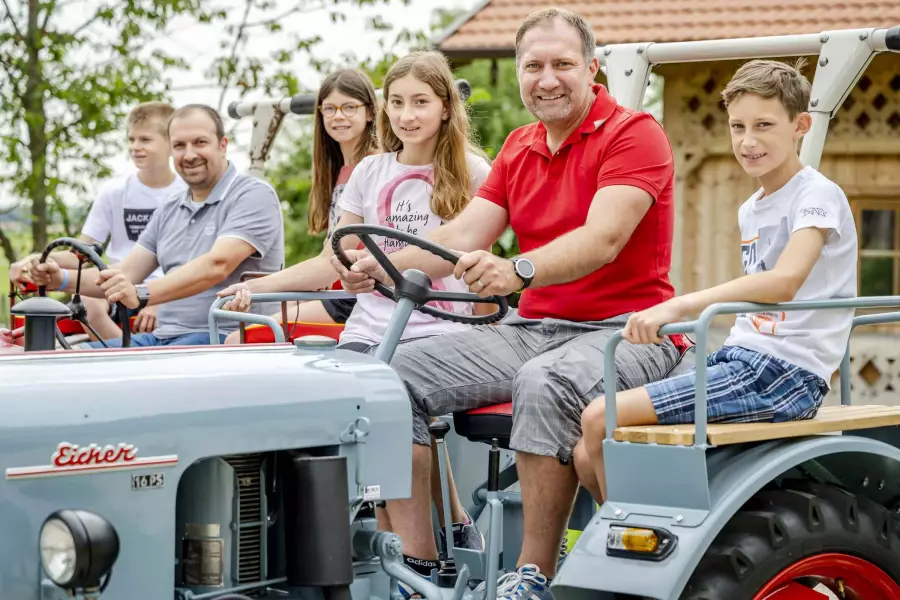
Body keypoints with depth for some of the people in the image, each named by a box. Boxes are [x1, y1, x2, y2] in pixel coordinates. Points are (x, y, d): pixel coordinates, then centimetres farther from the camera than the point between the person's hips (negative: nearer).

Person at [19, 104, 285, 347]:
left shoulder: (254, 196, -5)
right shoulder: (169, 211, 22)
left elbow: (217, 265, -21)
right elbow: (124, 276, 16)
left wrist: (142, 295, -33)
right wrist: (63, 279, -4)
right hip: (163, 337, 8)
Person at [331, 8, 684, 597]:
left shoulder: (634, 134, -7)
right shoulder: (518, 148, 17)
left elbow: (601, 239, -23)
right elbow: (462, 237, 6)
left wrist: (517, 271, -40)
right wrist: (384, 267, -12)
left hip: (624, 329, -7)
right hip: (532, 328, 7)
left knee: (545, 383, -39)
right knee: (399, 372, -9)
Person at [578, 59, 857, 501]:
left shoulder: (818, 195, -9)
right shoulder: (750, 212, 20)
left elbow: (785, 281, -28)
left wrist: (680, 305, -37)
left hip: (786, 373, -9)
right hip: (741, 360, 9)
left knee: (599, 419, -17)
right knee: (588, 457, -3)